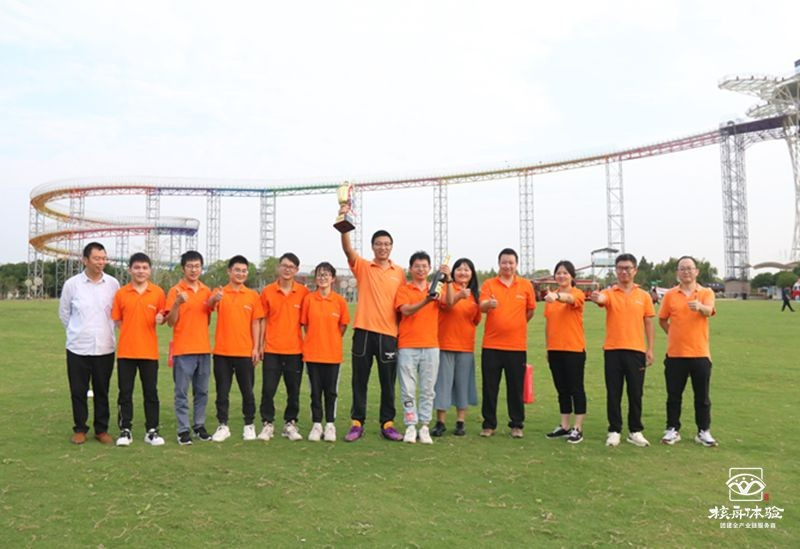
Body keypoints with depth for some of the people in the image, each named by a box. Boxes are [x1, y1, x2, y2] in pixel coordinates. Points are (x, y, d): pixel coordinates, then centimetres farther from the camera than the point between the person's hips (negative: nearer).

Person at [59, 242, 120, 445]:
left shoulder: (113, 284, -2)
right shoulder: (71, 284, -4)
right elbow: (64, 314, 8)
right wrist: (78, 332, 12)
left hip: (105, 348, 1)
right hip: (78, 348, 0)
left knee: (102, 391, 9)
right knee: (78, 391, 7)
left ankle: (101, 429, 21)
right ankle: (79, 429, 22)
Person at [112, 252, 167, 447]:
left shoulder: (158, 293, 1)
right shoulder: (121, 293, 2)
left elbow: (162, 318, 9)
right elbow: (117, 321, 8)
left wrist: (160, 319, -13)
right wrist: (129, 333, -6)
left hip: (149, 351, 0)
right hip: (125, 351, 0)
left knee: (151, 392, 6)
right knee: (125, 392, 7)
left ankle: (152, 431, 15)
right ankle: (125, 430, 18)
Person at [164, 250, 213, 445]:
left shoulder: (206, 291, 9)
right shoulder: (175, 291, -5)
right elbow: (171, 322, -9)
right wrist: (178, 303, -24)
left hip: (203, 349, 5)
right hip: (183, 350, -4)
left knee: (202, 391, 10)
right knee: (182, 392, 1)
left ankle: (200, 425, 20)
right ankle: (183, 430, 7)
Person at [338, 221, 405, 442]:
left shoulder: (399, 272, 9)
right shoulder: (363, 267, 4)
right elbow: (347, 248, -13)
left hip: (389, 334, 1)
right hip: (364, 331, -1)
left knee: (388, 382, 7)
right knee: (359, 380, 5)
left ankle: (387, 424, 17)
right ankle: (357, 423, 14)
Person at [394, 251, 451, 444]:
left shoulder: (435, 289, 10)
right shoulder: (403, 289, 3)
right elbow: (406, 310, -15)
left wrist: (448, 281, -20)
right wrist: (425, 302, -31)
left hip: (431, 346, 2)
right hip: (407, 346, -2)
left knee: (427, 390, 5)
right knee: (408, 390, 1)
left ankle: (424, 427, 12)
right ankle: (411, 426, 9)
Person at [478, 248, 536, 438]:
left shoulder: (526, 285, 4)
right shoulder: (488, 284, 1)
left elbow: (531, 310, 14)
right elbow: (481, 306, -15)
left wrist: (516, 326, 11)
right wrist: (488, 304, -37)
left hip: (517, 346, 0)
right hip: (491, 345, 0)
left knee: (516, 387, 7)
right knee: (490, 387, 5)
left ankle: (517, 424, 20)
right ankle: (489, 424, 17)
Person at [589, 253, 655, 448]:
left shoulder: (644, 296, 6)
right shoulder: (609, 293, 1)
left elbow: (648, 324, 8)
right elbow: (601, 298, -23)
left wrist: (650, 349, 1)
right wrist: (597, 298, -48)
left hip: (636, 350, 1)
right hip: (612, 350, -1)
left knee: (635, 393, 6)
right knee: (613, 393, 4)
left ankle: (635, 431, 19)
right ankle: (614, 431, 13)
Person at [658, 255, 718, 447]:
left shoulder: (706, 293, -1)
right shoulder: (670, 295, 3)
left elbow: (709, 311, -22)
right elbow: (662, 319, 12)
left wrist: (700, 307, -43)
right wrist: (674, 335, 5)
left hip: (700, 353, -1)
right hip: (675, 353, 1)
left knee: (702, 396, 8)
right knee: (674, 395, 8)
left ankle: (703, 431, 19)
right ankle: (673, 430, 18)